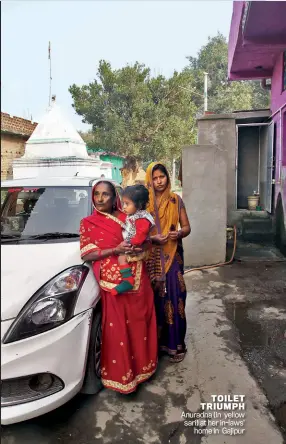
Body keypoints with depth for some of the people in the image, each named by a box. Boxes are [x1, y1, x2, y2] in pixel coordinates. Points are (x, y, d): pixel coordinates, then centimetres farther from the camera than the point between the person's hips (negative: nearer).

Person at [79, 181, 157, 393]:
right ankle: (122, 373, 23)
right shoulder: (88, 223, 2)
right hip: (113, 282, -3)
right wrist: (115, 250, -17)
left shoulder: (126, 217, 9)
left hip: (138, 279, 3)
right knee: (118, 328, 2)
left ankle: (142, 363, 35)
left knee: (140, 323, 13)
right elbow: (86, 255, -6)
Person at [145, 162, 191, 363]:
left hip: (173, 255, 1)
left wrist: (179, 233, -13)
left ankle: (175, 343, 11)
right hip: (152, 256, -1)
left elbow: (187, 227, 8)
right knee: (155, 298, 3)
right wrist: (152, 238, -16)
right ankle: (156, 341, 19)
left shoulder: (176, 200, 5)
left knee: (174, 297, -2)